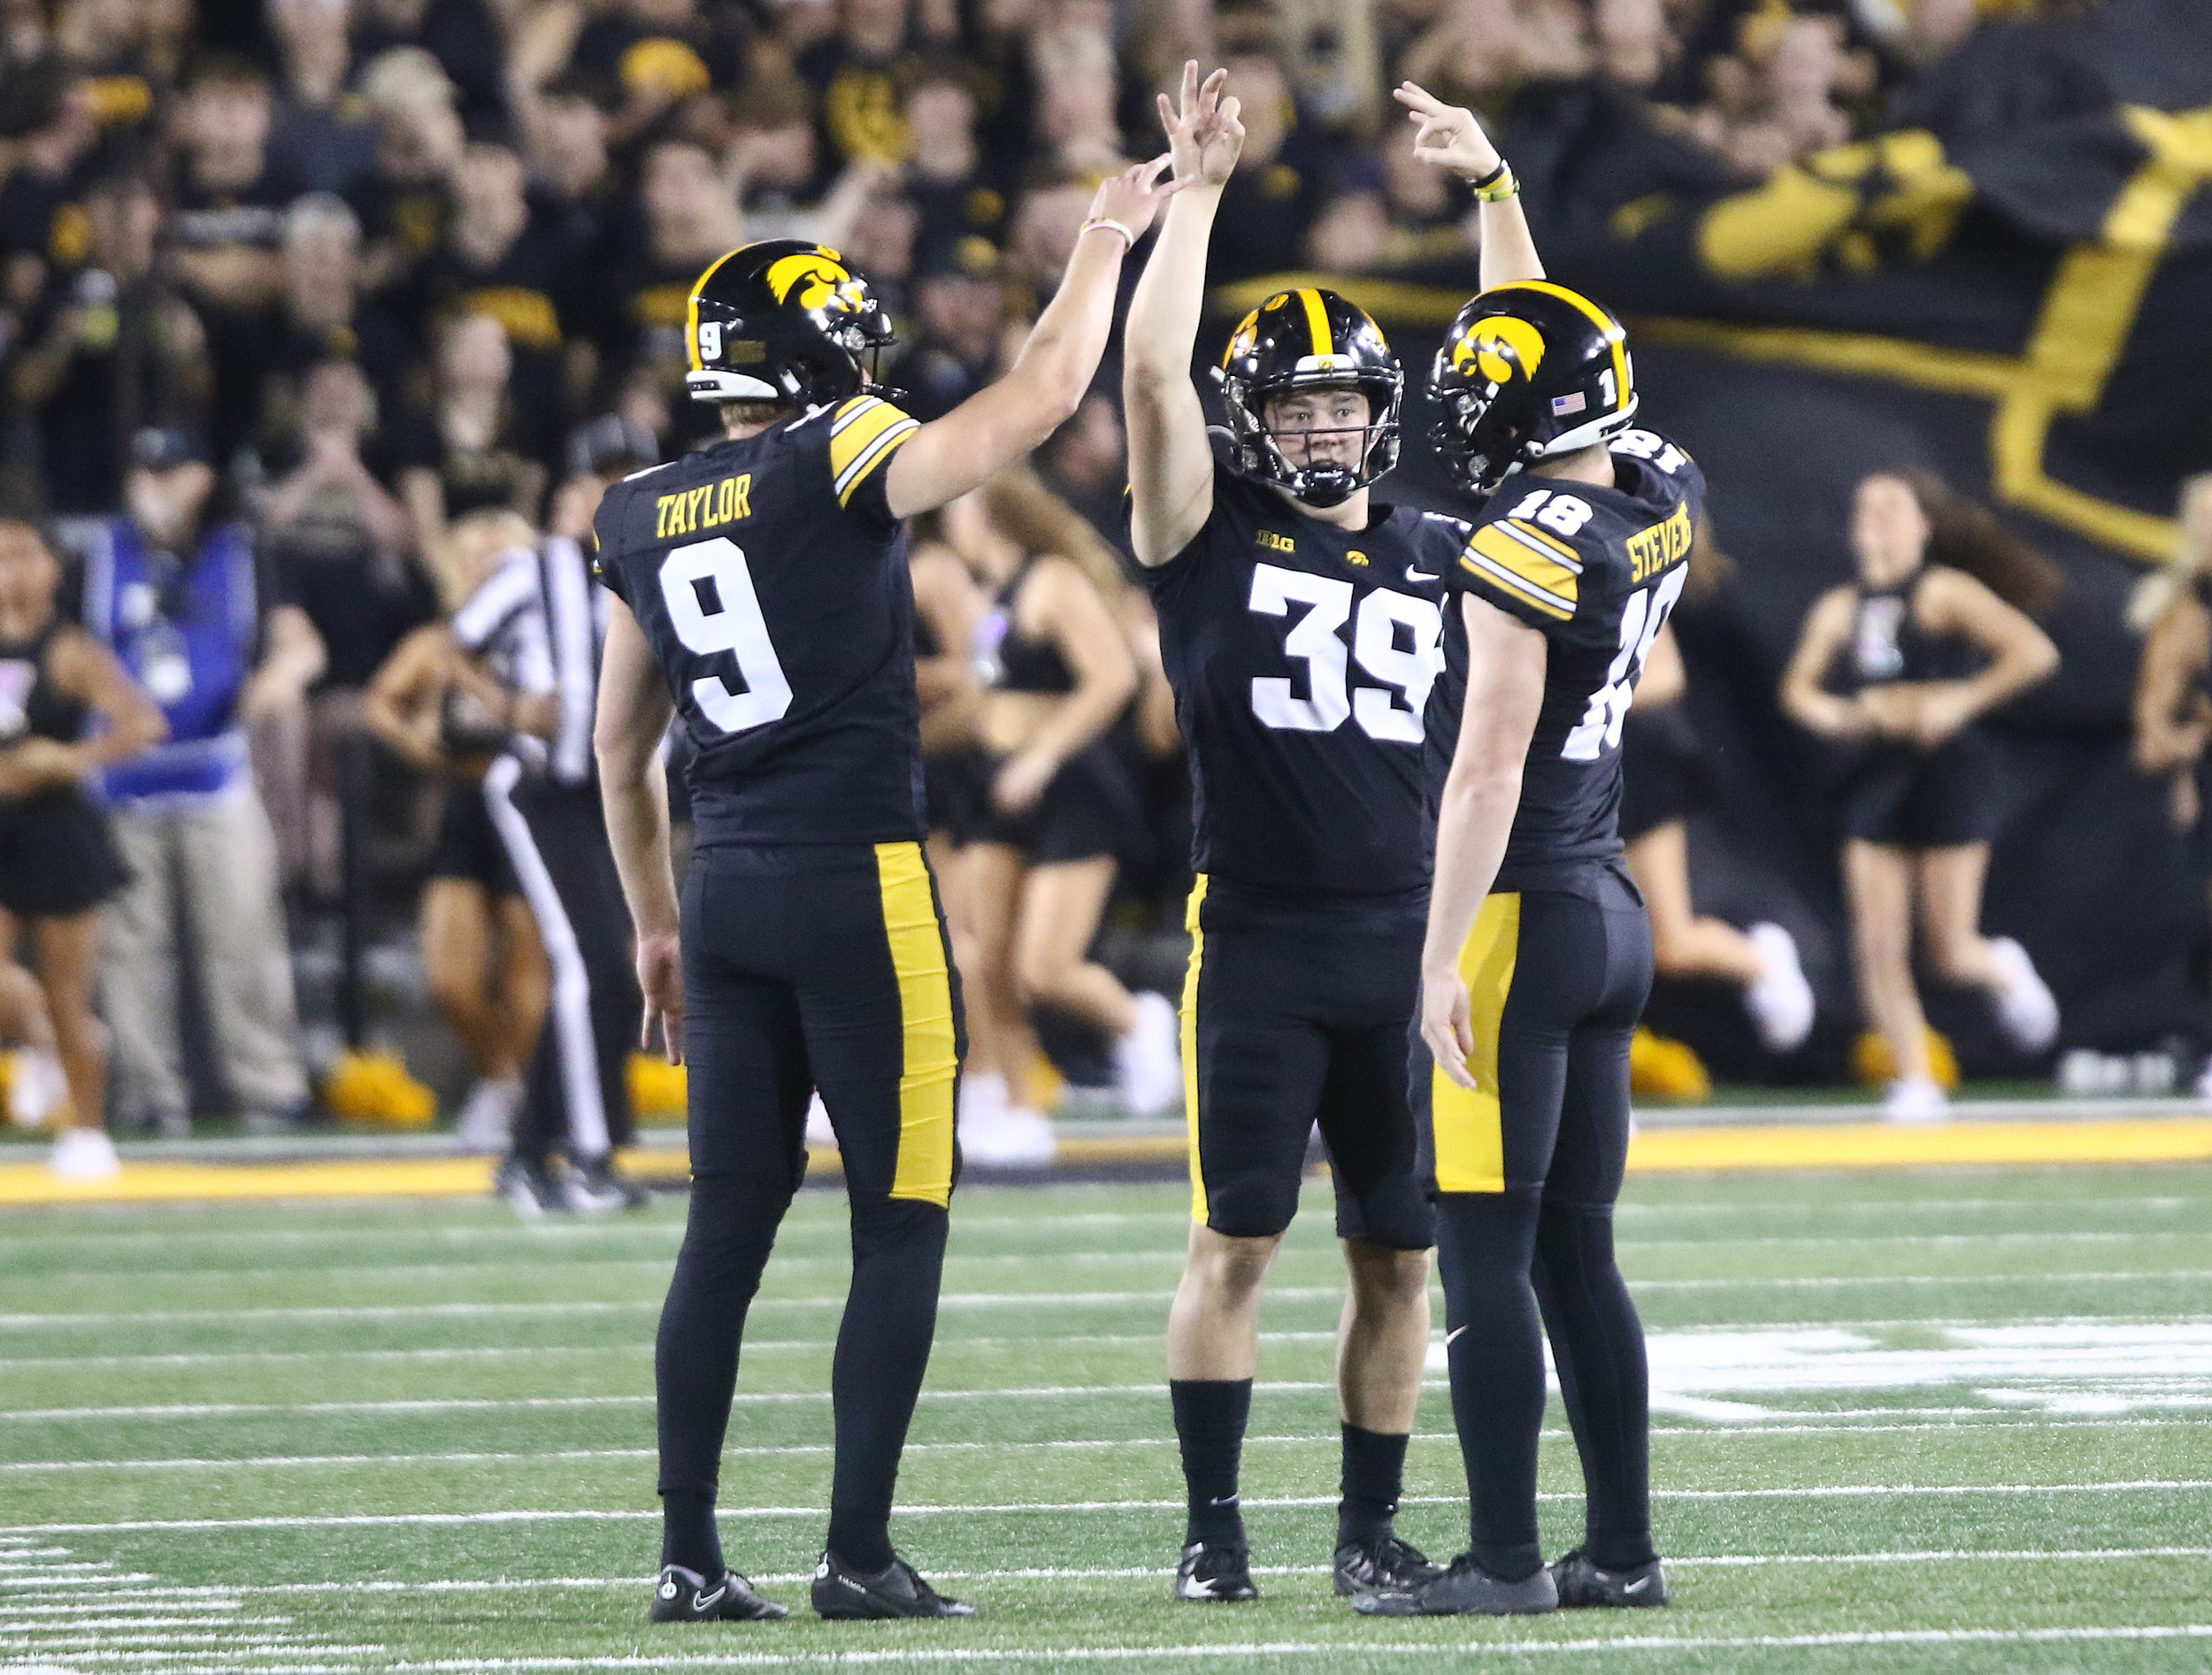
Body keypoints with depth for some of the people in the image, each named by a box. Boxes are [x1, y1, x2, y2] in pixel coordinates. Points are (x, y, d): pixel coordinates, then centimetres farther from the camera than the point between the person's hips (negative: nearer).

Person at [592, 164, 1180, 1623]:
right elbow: (1037, 401, -12)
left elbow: (622, 750, 17)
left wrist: (658, 925, 26)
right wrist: (1110, 240, 1)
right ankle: (860, 1552, -2)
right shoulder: (839, 469, -10)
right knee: (902, 1226, 1)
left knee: (729, 1231, 9)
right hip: (860, 885, -6)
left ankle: (689, 1556, 7)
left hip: (729, 895, 6)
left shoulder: (645, 522, 10)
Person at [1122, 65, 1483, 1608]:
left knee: (1400, 1257, 5)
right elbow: (1153, 373, -8)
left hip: (1408, 947, 3)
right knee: (1237, 1242, -2)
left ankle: (1372, 1529, 14)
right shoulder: (1212, 539, 3)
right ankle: (1213, 1525, 3)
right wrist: (1197, 190, -6)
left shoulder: (1440, 555, 12)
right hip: (1261, 942, -3)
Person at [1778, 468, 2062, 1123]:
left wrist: (1958, 701, -20)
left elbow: (2035, 652, -16)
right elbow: (1798, 688, 18)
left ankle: (2004, 970, 33)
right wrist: (1835, 714, -4)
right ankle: (1914, 1082, 1)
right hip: (1877, 778, 5)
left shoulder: (1943, 594, -7)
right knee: (1878, 947, -6)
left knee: (1952, 953, -2)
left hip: (1946, 773, -5)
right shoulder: (1840, 610, 9)